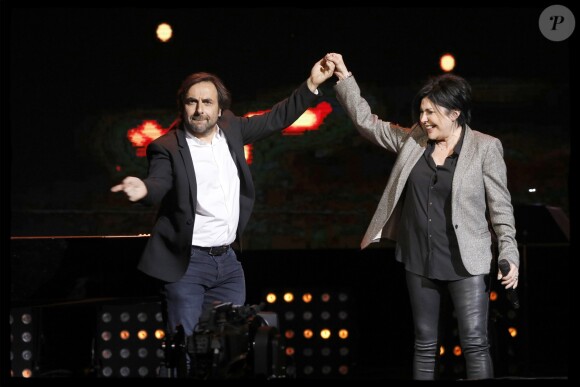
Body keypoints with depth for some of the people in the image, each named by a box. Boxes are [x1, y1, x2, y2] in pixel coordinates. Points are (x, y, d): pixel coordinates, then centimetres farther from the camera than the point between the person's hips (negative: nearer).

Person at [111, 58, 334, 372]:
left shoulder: (230, 129, 8)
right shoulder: (167, 148, -8)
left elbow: (276, 119, 16)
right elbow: (160, 185, -24)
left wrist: (312, 85, 11)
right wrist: (144, 189, -47)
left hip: (228, 263, 6)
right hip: (186, 264, -6)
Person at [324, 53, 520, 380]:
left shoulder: (485, 148, -6)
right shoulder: (412, 140, 6)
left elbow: (501, 206, -5)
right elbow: (367, 122, 12)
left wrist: (509, 254, -11)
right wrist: (345, 77, 7)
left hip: (467, 263, -5)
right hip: (420, 262, 5)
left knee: (475, 344, -8)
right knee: (425, 344, 10)